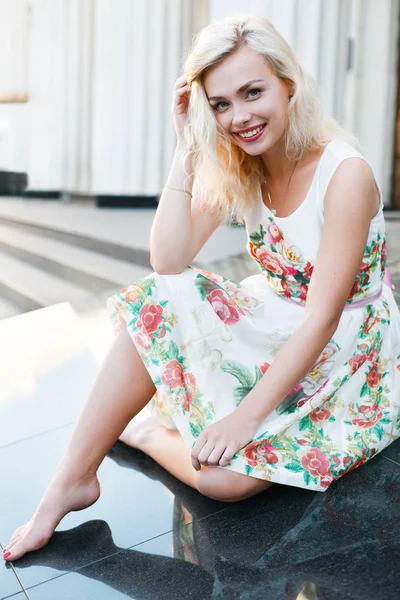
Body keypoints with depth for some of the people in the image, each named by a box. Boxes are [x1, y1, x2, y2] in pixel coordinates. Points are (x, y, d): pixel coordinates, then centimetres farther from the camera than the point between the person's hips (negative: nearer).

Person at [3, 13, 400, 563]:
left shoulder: (345, 173, -22)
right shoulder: (237, 168, -2)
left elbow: (323, 317, -24)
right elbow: (169, 262, -14)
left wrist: (247, 415, -26)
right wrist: (187, 150, -17)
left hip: (347, 357, -5)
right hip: (273, 331, 6)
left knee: (225, 476, -27)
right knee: (161, 303, -22)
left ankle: (142, 433, 4)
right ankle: (72, 478, -14)